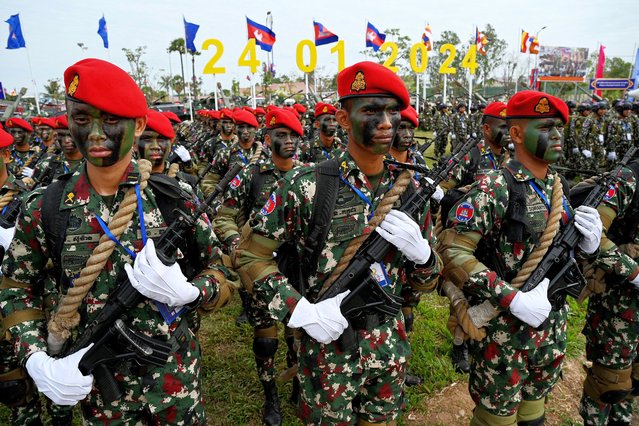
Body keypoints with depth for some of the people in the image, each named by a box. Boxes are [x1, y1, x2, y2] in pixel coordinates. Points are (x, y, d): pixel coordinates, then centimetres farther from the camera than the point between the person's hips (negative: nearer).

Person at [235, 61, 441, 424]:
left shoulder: (409, 189, -3)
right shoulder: (308, 187, -17)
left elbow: (426, 283, 4)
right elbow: (251, 254, -10)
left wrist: (420, 251, -18)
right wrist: (300, 310, -20)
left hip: (391, 346, 4)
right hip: (328, 348, -4)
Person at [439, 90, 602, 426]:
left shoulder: (558, 188, 5)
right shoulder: (494, 189, -18)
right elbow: (452, 252, -25)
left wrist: (589, 241, -8)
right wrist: (513, 299, -28)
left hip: (551, 324, 7)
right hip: (504, 328, -6)